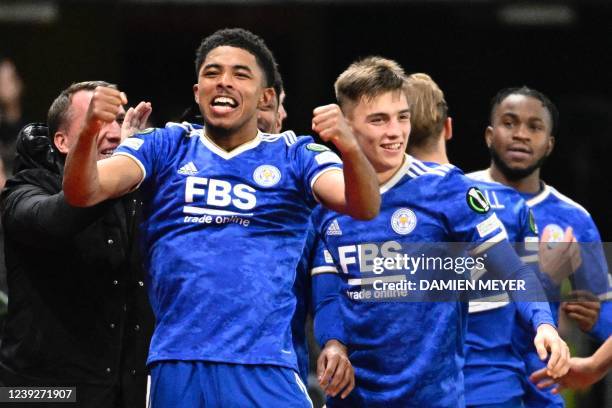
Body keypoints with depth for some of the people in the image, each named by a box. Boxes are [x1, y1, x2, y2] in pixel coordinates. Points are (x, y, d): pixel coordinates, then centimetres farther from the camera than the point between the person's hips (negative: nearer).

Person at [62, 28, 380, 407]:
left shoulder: (293, 156, 8)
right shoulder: (166, 147, 10)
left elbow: (364, 208, -7)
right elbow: (83, 193, -3)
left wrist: (350, 149, -29)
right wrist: (88, 133, -25)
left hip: (265, 371, -1)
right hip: (175, 370, 1)